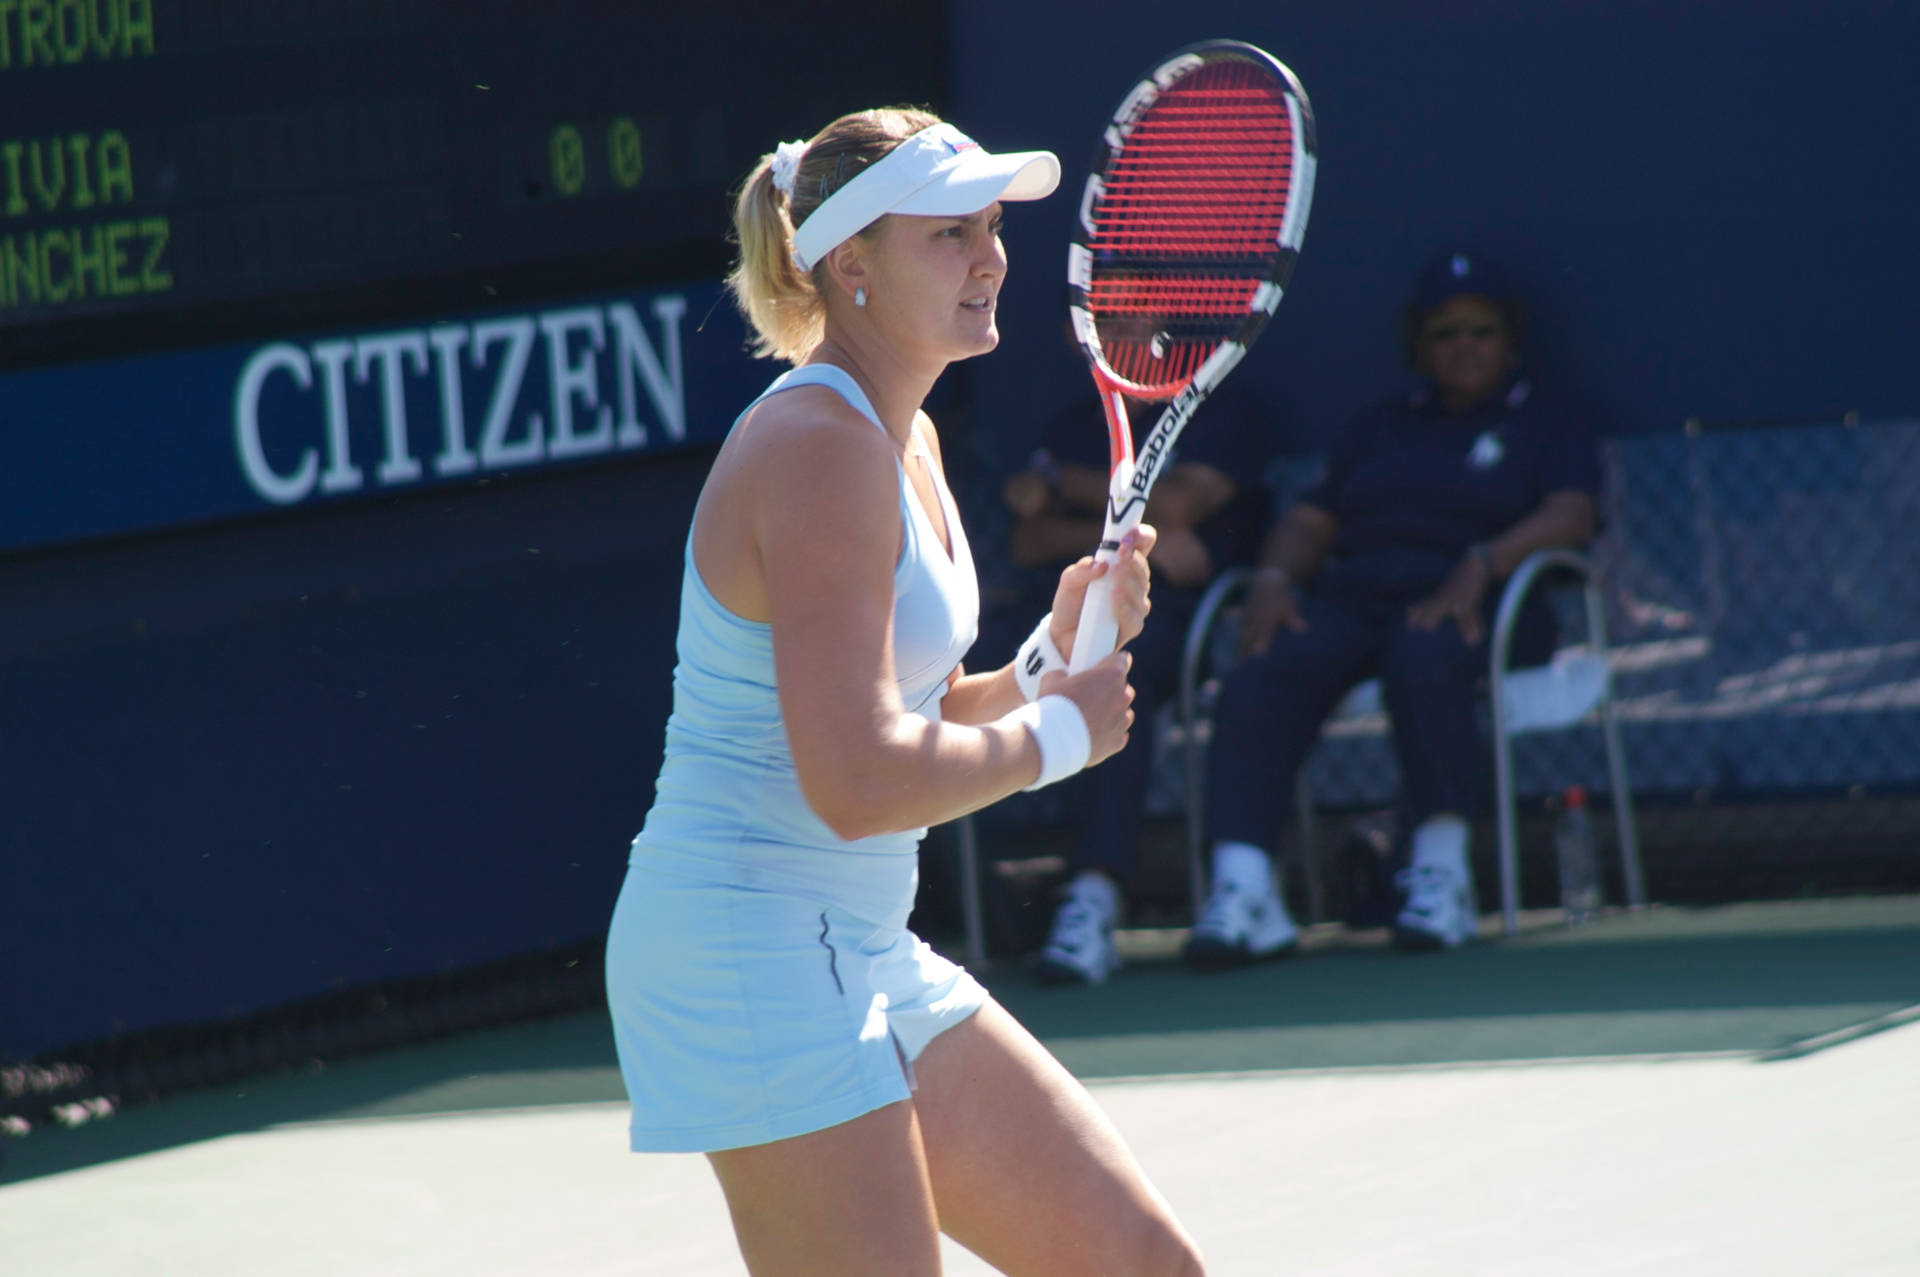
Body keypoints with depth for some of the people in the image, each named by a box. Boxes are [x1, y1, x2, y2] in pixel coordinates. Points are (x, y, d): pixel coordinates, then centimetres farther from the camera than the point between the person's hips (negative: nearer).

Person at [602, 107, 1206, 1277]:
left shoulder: (902, 443, 13)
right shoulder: (819, 450, -18)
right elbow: (858, 784, -26)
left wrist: (1058, 652, 5)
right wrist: (1057, 733, -12)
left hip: (868, 959, 10)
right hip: (752, 949, -10)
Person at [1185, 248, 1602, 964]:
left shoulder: (1549, 427, 18)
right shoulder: (1378, 430, 31)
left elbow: (1570, 518, -1)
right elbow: (1309, 522, 22)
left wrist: (1479, 567, -18)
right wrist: (1272, 580, -1)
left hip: (1465, 604, -4)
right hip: (1350, 600, 4)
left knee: (1424, 664, -41)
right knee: (1259, 680, -29)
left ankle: (1441, 872, -37)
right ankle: (1241, 891, -42)